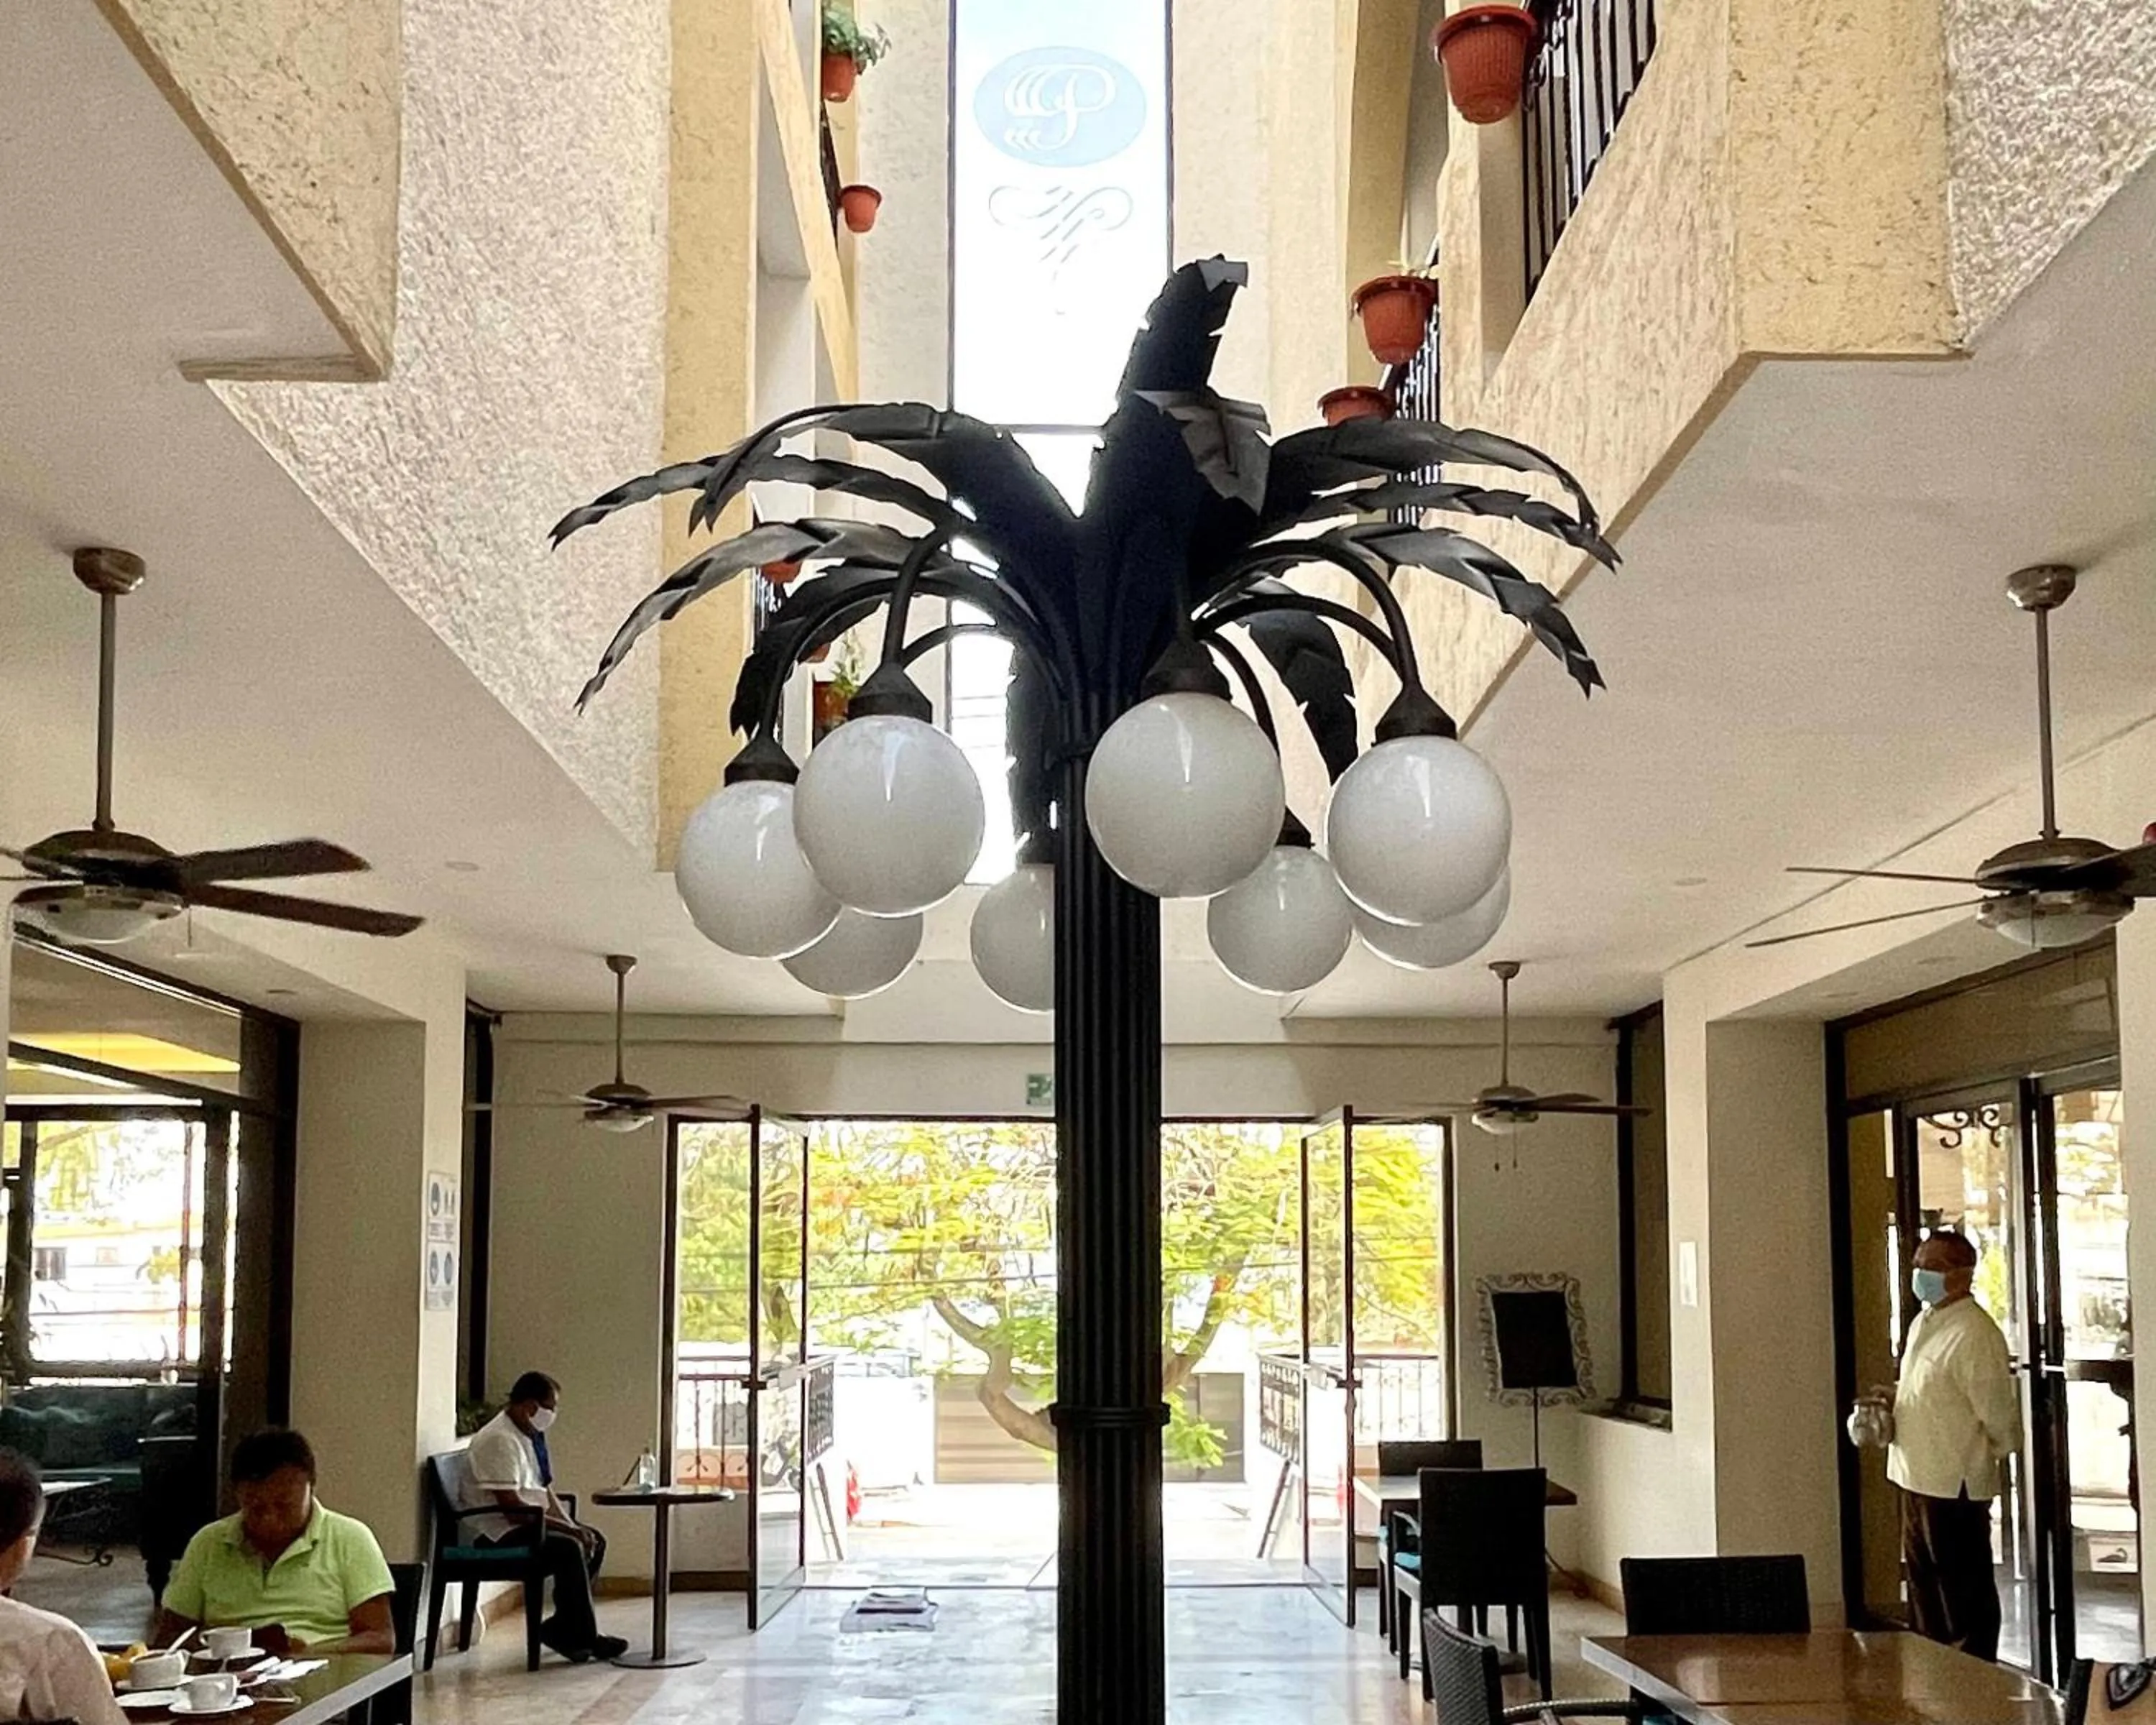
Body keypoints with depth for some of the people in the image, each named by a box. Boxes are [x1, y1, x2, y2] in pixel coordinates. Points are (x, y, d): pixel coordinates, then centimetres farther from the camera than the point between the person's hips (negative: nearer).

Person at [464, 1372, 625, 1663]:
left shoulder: (531, 1437, 11)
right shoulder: (499, 1440, -21)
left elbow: (544, 1490, 16)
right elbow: (511, 1506, -26)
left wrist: (571, 1526, -1)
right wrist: (566, 1528, -22)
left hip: (526, 1523, 11)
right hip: (497, 1532, -11)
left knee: (595, 1540, 5)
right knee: (568, 1547, -27)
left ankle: (561, 1629, 5)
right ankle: (582, 1637, -16)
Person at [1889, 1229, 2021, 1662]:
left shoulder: (1974, 1333, -19)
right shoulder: (1923, 1323, 11)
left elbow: (1997, 1406, -16)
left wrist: (1996, 1451, -1)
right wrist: (1888, 1403, 7)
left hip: (1955, 1482, -9)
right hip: (1916, 1477, 9)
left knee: (1965, 1593, 2)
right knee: (1923, 1584, 18)